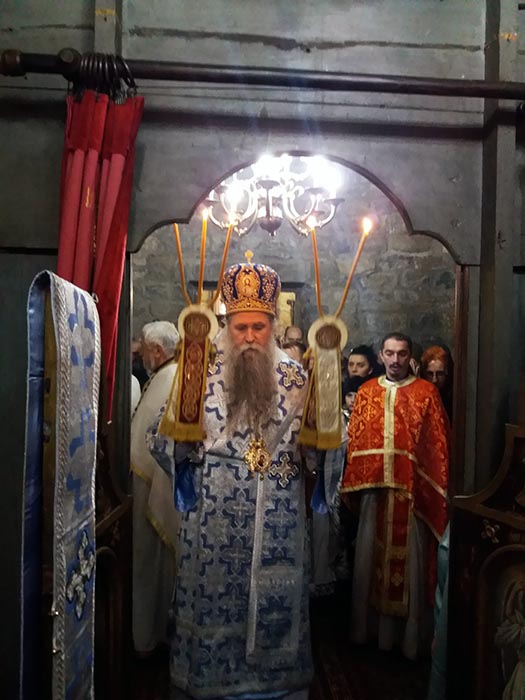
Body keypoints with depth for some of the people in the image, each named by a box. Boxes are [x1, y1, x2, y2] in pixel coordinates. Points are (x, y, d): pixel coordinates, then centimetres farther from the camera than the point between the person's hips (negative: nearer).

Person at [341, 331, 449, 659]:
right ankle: (371, 623, 31)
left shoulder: (427, 392, -1)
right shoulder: (366, 392, 7)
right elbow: (355, 440, 7)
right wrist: (349, 484, 4)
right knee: (372, 556, 13)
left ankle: (410, 632, 24)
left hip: (412, 489, -3)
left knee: (409, 557, 6)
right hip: (374, 487, 3)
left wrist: (438, 489, -6)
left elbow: (439, 443, -3)